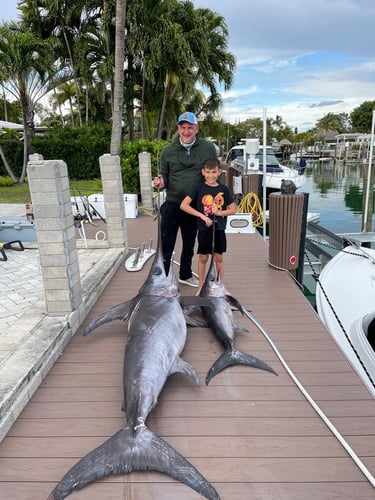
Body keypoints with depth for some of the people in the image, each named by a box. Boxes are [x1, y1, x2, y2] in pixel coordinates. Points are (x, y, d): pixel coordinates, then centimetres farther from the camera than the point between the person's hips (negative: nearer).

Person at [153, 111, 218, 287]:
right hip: (172, 205, -1)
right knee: (166, 245, 0)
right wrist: (161, 183, -18)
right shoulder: (168, 151, -2)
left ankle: (185, 275, 38)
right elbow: (164, 177, 4)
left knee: (189, 244, 19)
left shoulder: (208, 148, -3)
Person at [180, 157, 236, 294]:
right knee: (203, 258, 8)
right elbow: (183, 205, -14)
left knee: (219, 257, 11)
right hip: (204, 229, -2)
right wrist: (202, 215, -18)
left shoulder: (224, 189, 1)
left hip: (219, 229, 2)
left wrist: (220, 212, -12)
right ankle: (201, 287, 22)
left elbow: (233, 209, 6)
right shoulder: (198, 188, -6)